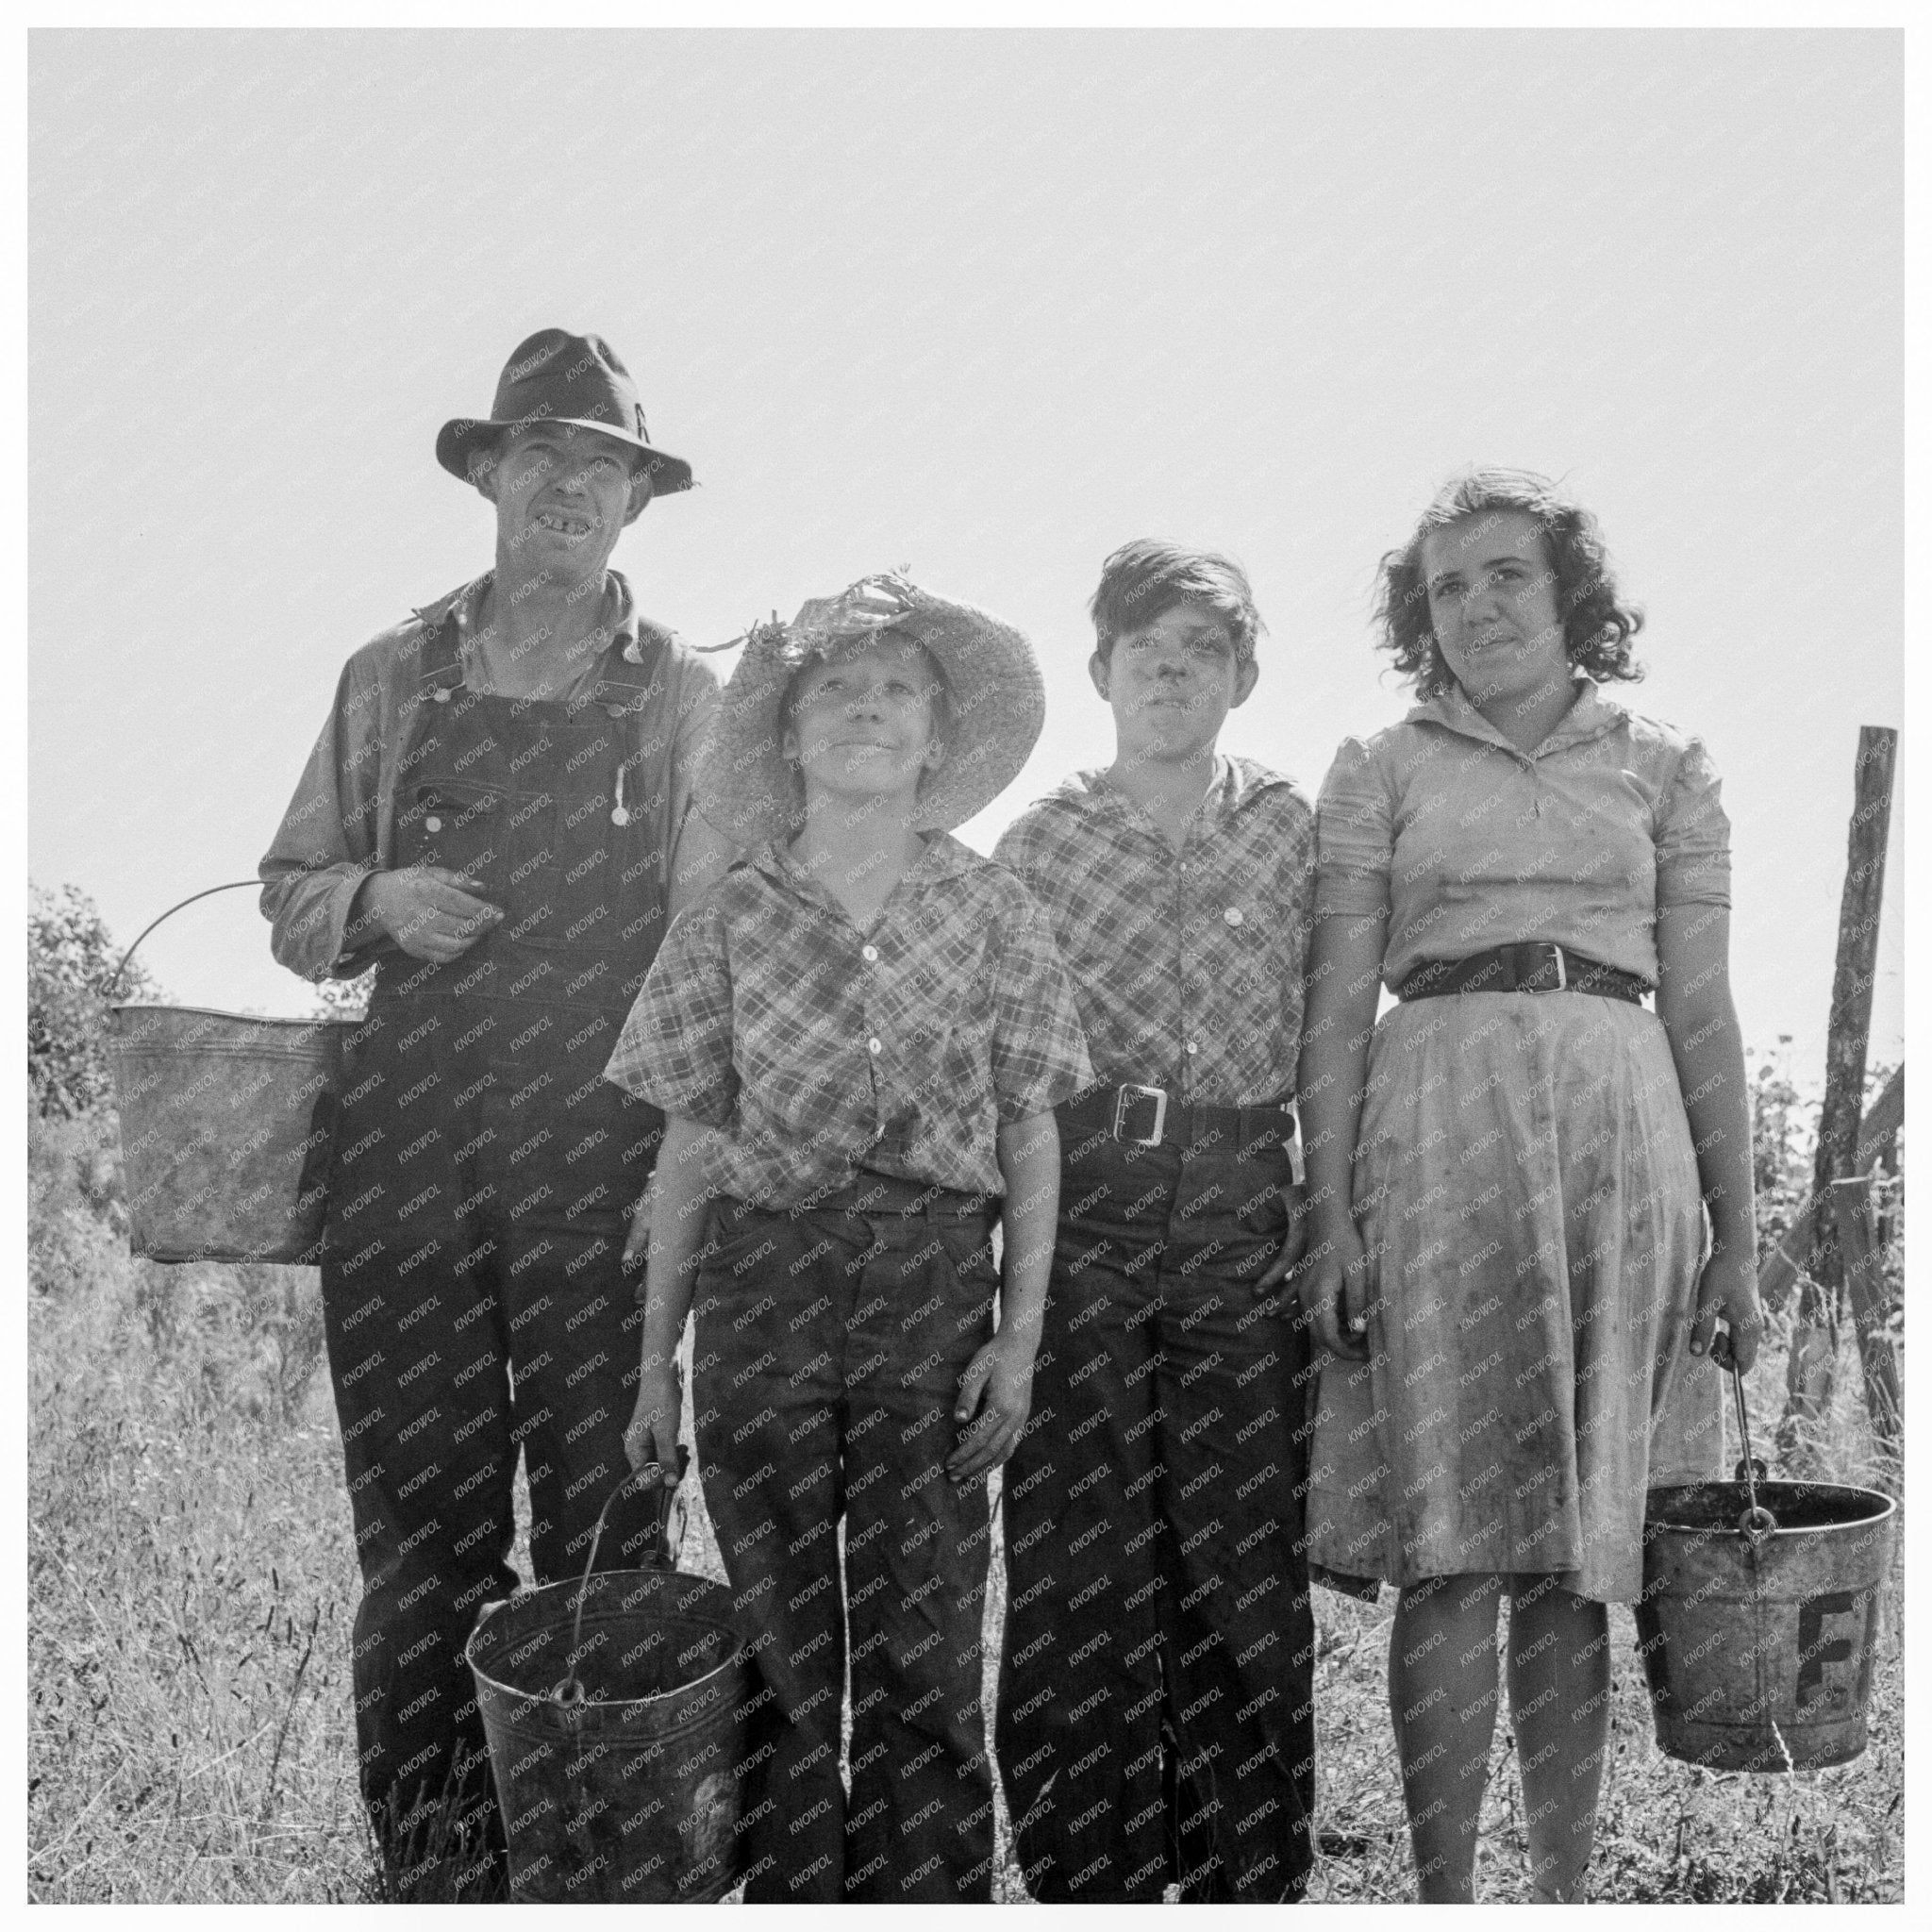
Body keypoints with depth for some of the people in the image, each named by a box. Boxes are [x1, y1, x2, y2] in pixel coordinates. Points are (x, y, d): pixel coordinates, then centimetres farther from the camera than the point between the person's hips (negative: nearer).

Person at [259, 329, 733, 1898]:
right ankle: (431, 1860, 24)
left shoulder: (681, 698, 6)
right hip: (408, 1147, 2)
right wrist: (374, 901, -7)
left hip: (604, 1153, -1)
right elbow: (291, 891, 16)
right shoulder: (391, 679, 12)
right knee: (418, 1531, 7)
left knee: (604, 1531, 6)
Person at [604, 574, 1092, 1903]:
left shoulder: (991, 910, 4)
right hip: (760, 1280, 1)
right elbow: (688, 1150, 6)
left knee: (923, 1657, 3)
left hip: (933, 1288, 0)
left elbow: (1031, 1133, 5)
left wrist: (1021, 1333, -2)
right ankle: (789, 1900, 25)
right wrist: (658, 1356, 6)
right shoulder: (732, 918, 4)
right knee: (780, 1652, 8)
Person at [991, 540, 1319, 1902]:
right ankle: (1087, 1873, 19)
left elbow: (1330, 1034, 9)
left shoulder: (1294, 829, 8)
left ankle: (1248, 1875, 23)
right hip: (1081, 1202, -1)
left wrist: (1326, 1210, 2)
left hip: (1244, 1213, 1)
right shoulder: (1039, 842, 6)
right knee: (1080, 1553, 2)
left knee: (1244, 1552, 5)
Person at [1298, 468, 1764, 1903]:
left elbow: (1703, 1015, 11)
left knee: (1577, 1558, 5)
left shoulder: (1665, 767, 14)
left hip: (1622, 1141, 2)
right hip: (1439, 1136, -1)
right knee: (1451, 1550, -4)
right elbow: (1338, 1009, 4)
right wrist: (1331, 1216, -5)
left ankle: (1566, 1890, 18)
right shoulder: (1379, 773, 10)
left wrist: (1736, 1235, 7)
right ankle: (1444, 1892, 9)